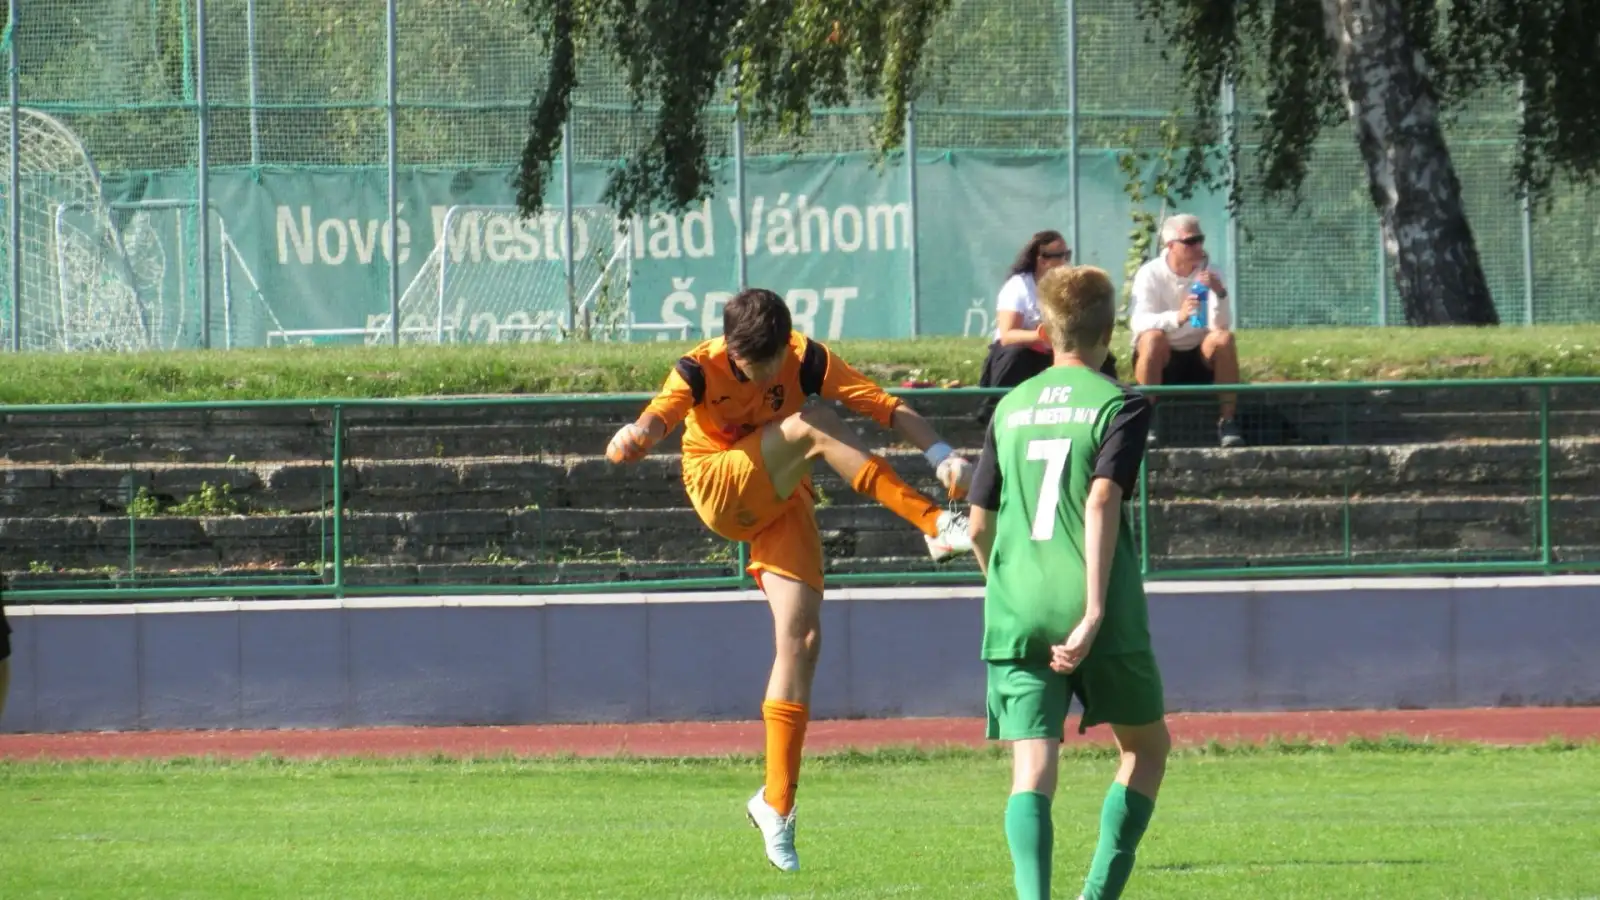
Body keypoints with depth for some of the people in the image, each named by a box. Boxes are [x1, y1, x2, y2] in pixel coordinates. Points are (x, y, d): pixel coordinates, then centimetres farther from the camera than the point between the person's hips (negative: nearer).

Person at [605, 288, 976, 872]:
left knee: (802, 638, -9)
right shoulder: (700, 371, -19)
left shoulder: (807, 362, -12)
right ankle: (935, 526, -33)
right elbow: (661, 414, -38)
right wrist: (637, 436, -63)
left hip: (781, 505, 3)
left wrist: (941, 455, -33)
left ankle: (776, 804, -2)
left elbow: (886, 407, -17)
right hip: (720, 493, -3)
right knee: (814, 425, -27)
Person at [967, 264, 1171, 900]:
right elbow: (1102, 500, -16)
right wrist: (1095, 612, -21)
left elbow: (980, 524, 14)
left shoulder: (1010, 408, 12)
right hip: (1097, 613, -3)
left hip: (1016, 613, 3)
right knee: (1147, 746, 18)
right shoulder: (1119, 405, -1)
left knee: (1032, 772, -3)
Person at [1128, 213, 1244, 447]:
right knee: (1153, 337, -34)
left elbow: (1220, 325, -14)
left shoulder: (1209, 274, -2)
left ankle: (1227, 421, -23)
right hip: (1160, 360, -3)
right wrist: (1177, 318, -45)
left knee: (1224, 338, -26)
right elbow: (1140, 322, -27)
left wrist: (1220, 294, -34)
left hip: (1199, 359, 3)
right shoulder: (1150, 274, -10)